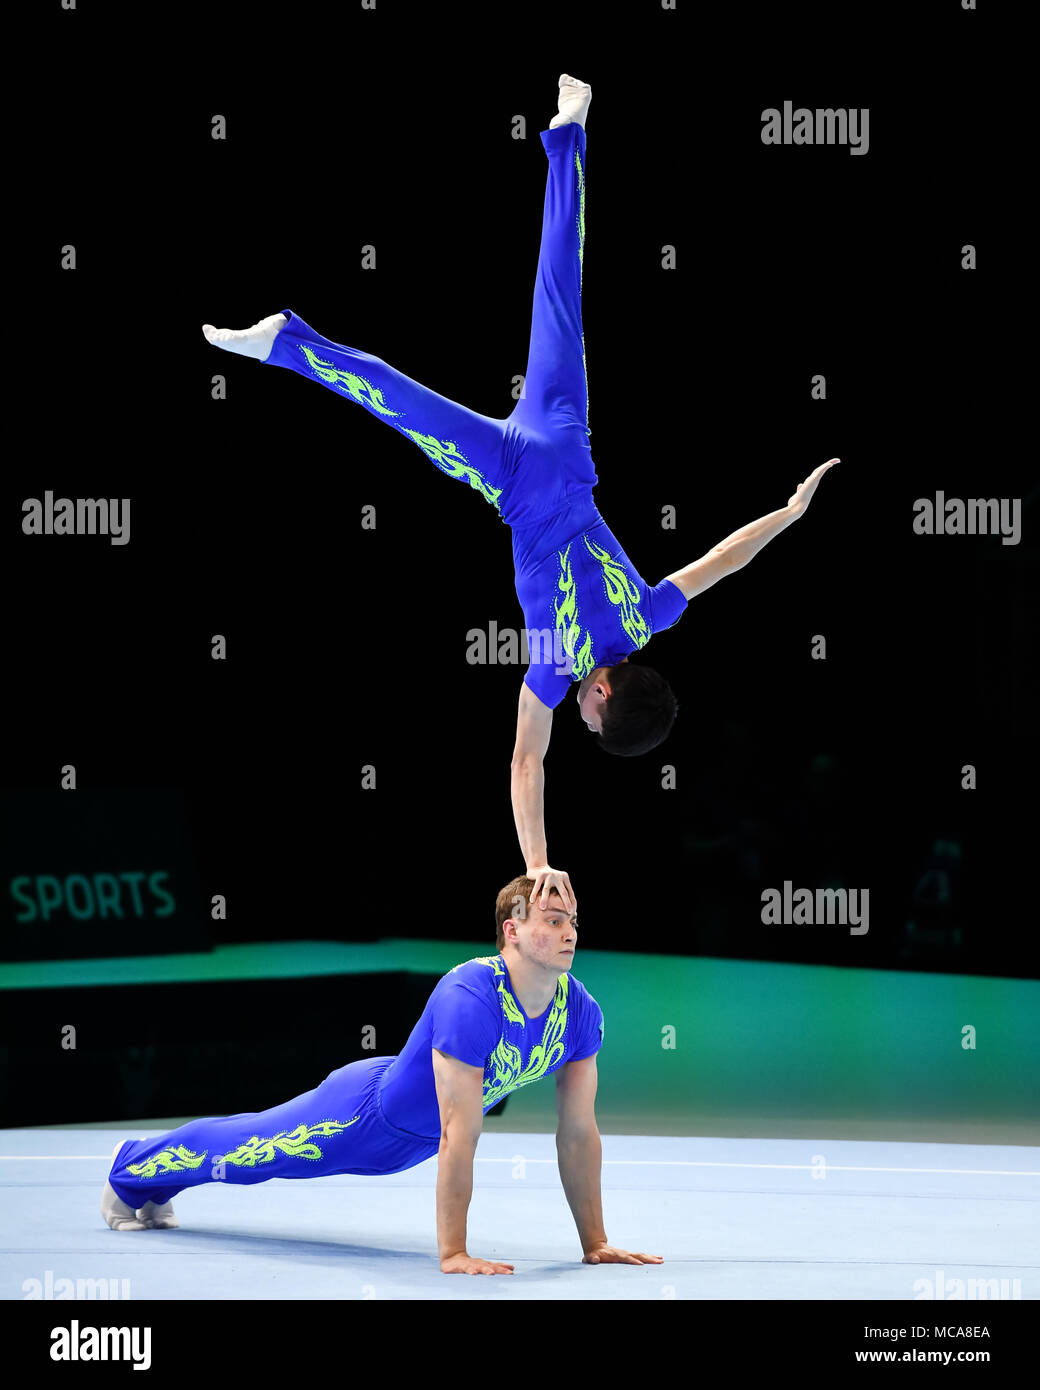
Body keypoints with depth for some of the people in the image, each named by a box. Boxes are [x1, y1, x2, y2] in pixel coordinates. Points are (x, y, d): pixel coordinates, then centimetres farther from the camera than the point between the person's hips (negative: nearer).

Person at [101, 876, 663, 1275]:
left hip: (416, 1136, 6)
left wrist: (595, 1243, -11)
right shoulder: (471, 998, -42)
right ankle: (132, 1170, 48)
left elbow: (579, 1134, -11)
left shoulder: (579, 1012, -20)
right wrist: (452, 1253, -40)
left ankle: (153, 1184, 54)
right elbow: (460, 1136, -41)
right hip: (365, 1116, -6)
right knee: (247, 1148, 18)